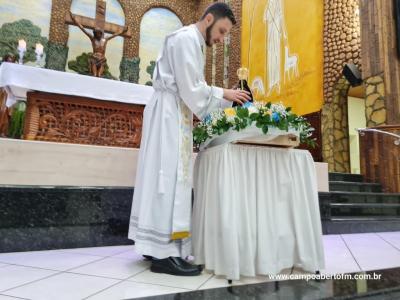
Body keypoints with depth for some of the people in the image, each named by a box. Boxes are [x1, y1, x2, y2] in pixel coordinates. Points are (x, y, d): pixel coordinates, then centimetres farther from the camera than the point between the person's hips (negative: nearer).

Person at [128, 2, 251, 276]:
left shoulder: (192, 41, 24)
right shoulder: (186, 38, -7)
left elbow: (193, 89, 18)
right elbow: (190, 88, -16)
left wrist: (227, 98, 10)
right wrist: (224, 94, -5)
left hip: (175, 114, 10)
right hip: (169, 113, -10)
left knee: (168, 177, 6)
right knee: (170, 176, -12)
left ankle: (157, 245, 13)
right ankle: (164, 254, -8)